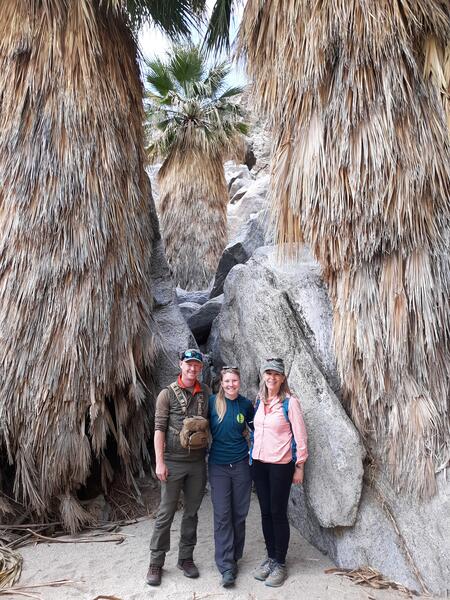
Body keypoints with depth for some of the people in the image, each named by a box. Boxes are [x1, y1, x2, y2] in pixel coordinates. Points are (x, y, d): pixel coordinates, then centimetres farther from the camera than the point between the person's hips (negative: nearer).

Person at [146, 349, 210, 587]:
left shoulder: (206, 393, 3)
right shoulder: (168, 394, -6)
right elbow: (159, 428, -8)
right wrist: (159, 462, -13)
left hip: (198, 462, 3)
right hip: (173, 461, -3)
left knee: (192, 512, 14)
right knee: (166, 513, 5)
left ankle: (186, 558, 31)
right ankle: (156, 562, 22)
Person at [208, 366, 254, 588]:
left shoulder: (246, 404, -1)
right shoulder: (212, 402, -7)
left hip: (241, 464, 2)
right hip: (218, 465, -1)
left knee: (239, 513, 10)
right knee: (222, 515, -2)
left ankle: (234, 557, 28)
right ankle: (226, 566, 8)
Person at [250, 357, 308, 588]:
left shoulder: (289, 402, -12)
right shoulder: (259, 401, 5)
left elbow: (300, 435, -10)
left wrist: (299, 467, -9)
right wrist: (252, 456, 13)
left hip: (281, 465, -5)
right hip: (259, 463, 5)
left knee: (278, 513, 4)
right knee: (265, 512, 14)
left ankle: (280, 563, 22)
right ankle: (270, 557, 31)